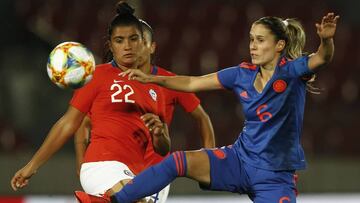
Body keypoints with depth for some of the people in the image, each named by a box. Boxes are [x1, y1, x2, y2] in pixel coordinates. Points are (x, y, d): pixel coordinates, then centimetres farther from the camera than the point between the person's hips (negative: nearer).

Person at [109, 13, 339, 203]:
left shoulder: (292, 71, -11)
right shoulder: (242, 74, 3)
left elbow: (321, 58, -31)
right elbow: (193, 83, 8)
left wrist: (326, 40, -54)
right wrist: (152, 79, -1)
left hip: (275, 176, -4)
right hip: (240, 159, 4)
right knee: (180, 161, -13)